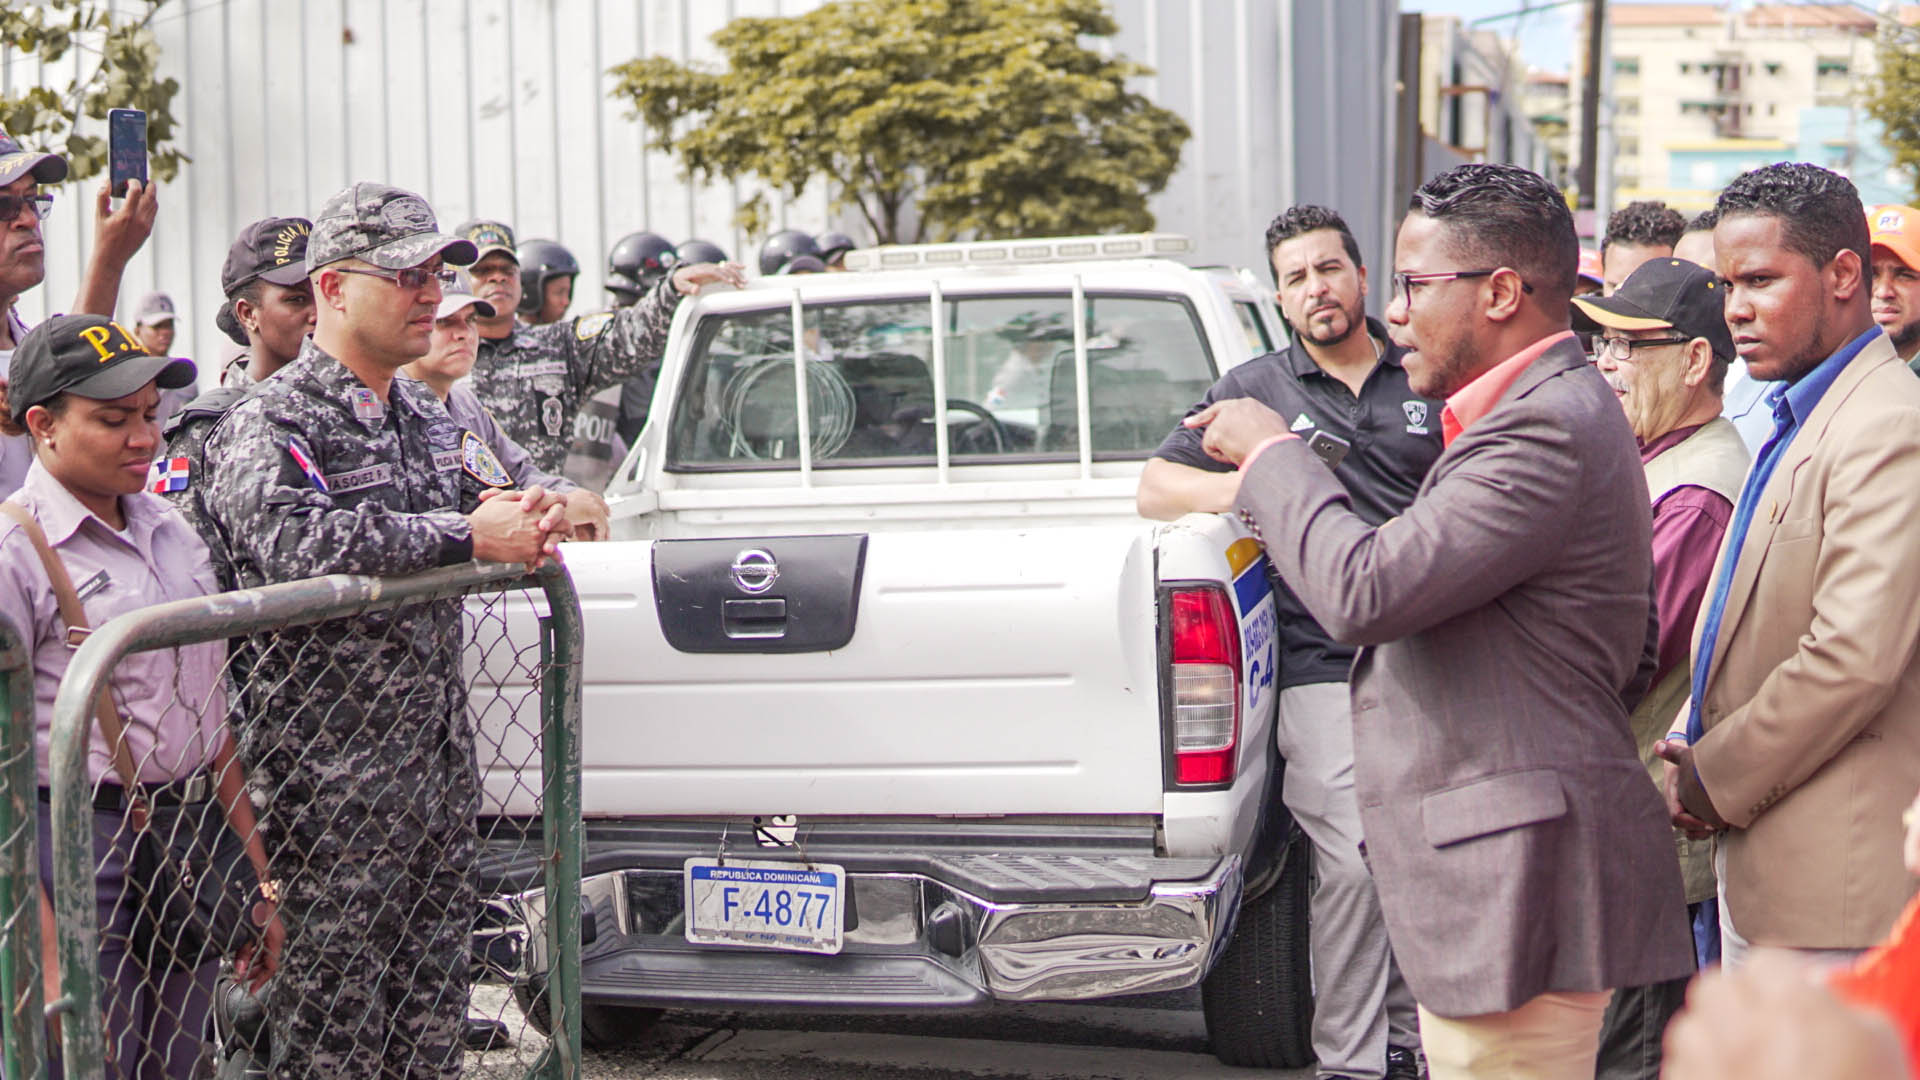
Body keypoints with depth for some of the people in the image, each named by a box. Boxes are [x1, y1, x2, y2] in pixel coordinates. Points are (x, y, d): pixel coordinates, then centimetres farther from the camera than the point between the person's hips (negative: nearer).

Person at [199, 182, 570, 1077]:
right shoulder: (267, 424, -10)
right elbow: (295, 541, -27)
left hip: (440, 763, 8)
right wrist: (467, 536, -24)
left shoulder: (426, 417, 17)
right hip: (329, 779, -8)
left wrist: (525, 512, -3)